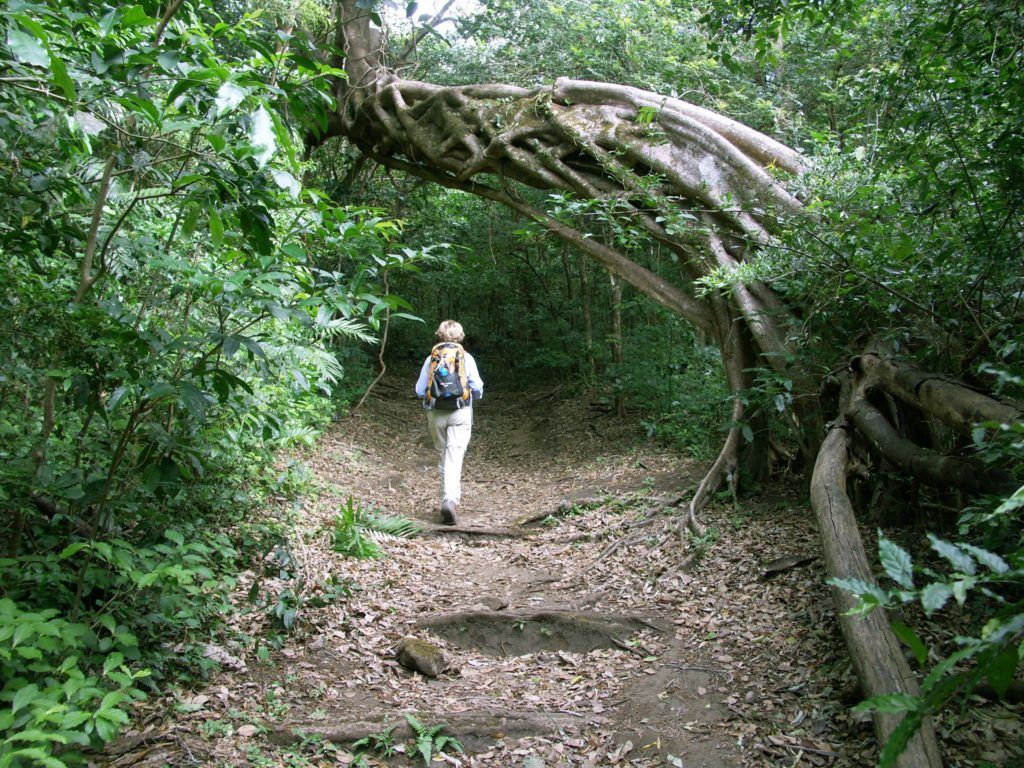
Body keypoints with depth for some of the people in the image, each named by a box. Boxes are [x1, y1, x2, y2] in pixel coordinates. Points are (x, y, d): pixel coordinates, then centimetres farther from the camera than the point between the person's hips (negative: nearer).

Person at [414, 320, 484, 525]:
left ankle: (451, 498, 23)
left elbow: (420, 389, 1)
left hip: (436, 414, 2)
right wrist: (473, 396, 19)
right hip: (460, 413, -2)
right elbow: (477, 388, -4)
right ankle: (450, 500, -23)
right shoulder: (466, 358, -2)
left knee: (443, 457, 15)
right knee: (455, 458, -6)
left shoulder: (431, 358, 2)